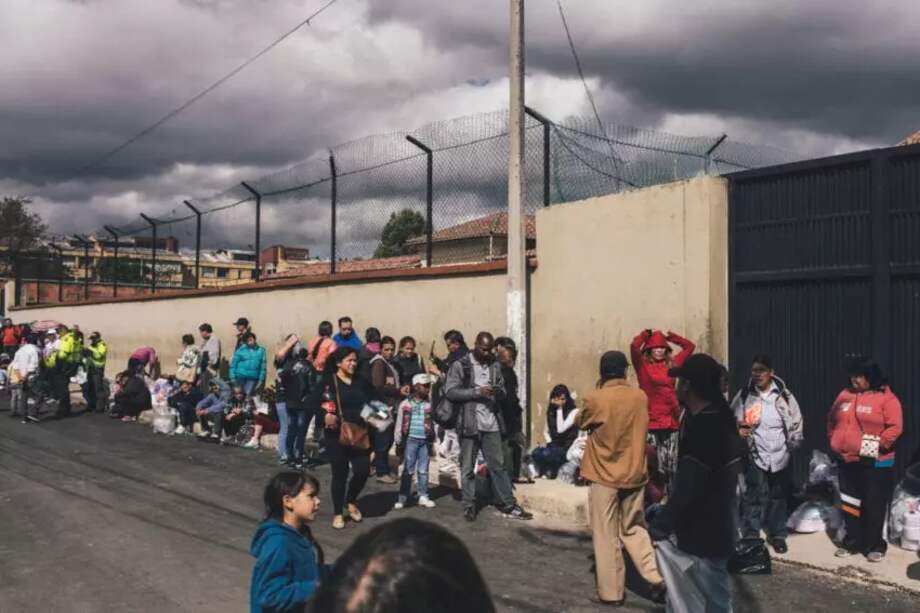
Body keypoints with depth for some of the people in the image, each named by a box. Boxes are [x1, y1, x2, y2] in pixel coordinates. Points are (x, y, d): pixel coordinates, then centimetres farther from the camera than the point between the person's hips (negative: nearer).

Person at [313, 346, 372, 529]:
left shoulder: (361, 382, 10)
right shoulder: (328, 382, -5)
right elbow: (313, 403, -11)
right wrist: (325, 415, -25)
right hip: (337, 435, -4)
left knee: (363, 471, -2)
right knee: (340, 473, 2)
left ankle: (350, 502, 27)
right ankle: (338, 513, 18)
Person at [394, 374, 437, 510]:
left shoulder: (429, 404, 3)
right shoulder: (405, 404, 1)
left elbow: (433, 422, 7)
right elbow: (400, 424, 5)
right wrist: (398, 443, 4)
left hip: (425, 441, 1)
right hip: (410, 440, -1)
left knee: (423, 470, 7)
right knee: (408, 470, 3)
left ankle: (423, 497, 16)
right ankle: (402, 498, 9)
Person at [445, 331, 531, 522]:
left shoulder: (495, 366, 10)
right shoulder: (460, 365, -4)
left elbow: (502, 389, 15)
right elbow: (450, 392, -11)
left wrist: (498, 392, -10)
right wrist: (476, 392, -20)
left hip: (491, 424, 4)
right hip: (468, 424, -3)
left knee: (498, 465, 8)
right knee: (467, 468, 6)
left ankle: (508, 506, 13)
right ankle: (469, 506, 16)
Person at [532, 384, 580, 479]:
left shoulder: (574, 411, -9)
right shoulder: (551, 412, 10)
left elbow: (561, 429, -20)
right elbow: (546, 431, 18)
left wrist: (560, 409, -18)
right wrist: (549, 442, -2)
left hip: (568, 448, -5)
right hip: (554, 446, 5)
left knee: (545, 454, -32)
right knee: (536, 452, -27)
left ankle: (552, 471, -2)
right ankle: (544, 470, 1)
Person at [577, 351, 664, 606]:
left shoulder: (595, 399, -15)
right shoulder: (641, 397, -2)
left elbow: (580, 422, 4)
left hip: (604, 477, -4)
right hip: (634, 475, 4)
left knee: (606, 536, 6)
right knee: (635, 529, 19)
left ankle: (611, 592, 12)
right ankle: (655, 579, 11)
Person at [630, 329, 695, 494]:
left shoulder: (672, 364, 14)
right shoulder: (643, 365, 2)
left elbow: (690, 346, 20)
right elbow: (634, 346, -14)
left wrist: (670, 336, 18)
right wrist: (645, 334, 3)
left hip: (670, 421, 4)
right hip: (650, 421, -4)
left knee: (671, 464, 5)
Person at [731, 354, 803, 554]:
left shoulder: (784, 395, -1)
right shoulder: (744, 395, -4)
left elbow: (796, 422, 6)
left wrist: (793, 445, 2)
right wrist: (738, 430, -19)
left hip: (780, 455, 2)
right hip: (755, 455, -2)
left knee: (778, 497, 15)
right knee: (753, 498, -2)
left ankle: (777, 534, 29)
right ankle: (751, 537, 9)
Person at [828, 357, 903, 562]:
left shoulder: (886, 398, -10)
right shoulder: (845, 395, 8)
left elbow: (895, 428, -16)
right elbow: (832, 420, 18)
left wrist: (877, 446, -17)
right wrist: (834, 440, 9)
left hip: (875, 462, -6)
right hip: (847, 460, 6)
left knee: (874, 505, 4)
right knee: (849, 503, 13)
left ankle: (875, 545, 17)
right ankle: (853, 542, 25)